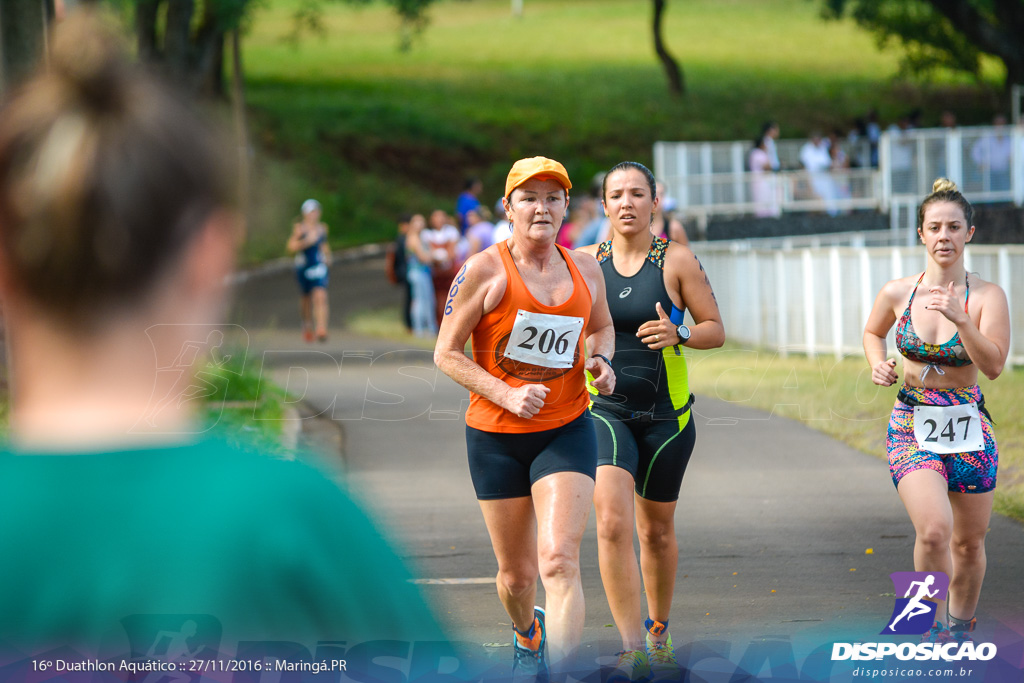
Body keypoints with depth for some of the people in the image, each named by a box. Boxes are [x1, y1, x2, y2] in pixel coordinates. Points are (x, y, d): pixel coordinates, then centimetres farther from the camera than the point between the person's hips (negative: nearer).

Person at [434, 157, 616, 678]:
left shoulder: (586, 271, 4)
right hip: (495, 437, -1)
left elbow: (601, 326, 24)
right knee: (516, 574, 10)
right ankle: (526, 635, 44)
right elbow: (446, 352, -6)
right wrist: (506, 395, -18)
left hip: (566, 433, 1)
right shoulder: (484, 271, -9)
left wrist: (600, 360, 1)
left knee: (559, 561, -18)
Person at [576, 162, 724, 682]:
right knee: (612, 522, -20)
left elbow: (716, 330, 1)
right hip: (604, 410, 0)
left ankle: (658, 634, 38)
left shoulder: (677, 261, -3)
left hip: (665, 415, 0)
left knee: (656, 531, 14)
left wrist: (678, 335, -19)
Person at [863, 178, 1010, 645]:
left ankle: (961, 623, 38)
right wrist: (878, 364, 0)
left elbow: (994, 366, -18)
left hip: (968, 428, 1)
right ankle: (935, 625, -4)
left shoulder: (987, 296, -7)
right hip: (912, 427, -1)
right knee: (934, 529, -23)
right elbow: (872, 331, 19)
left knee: (969, 542, 12)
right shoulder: (898, 293, -2)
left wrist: (960, 319, -29)